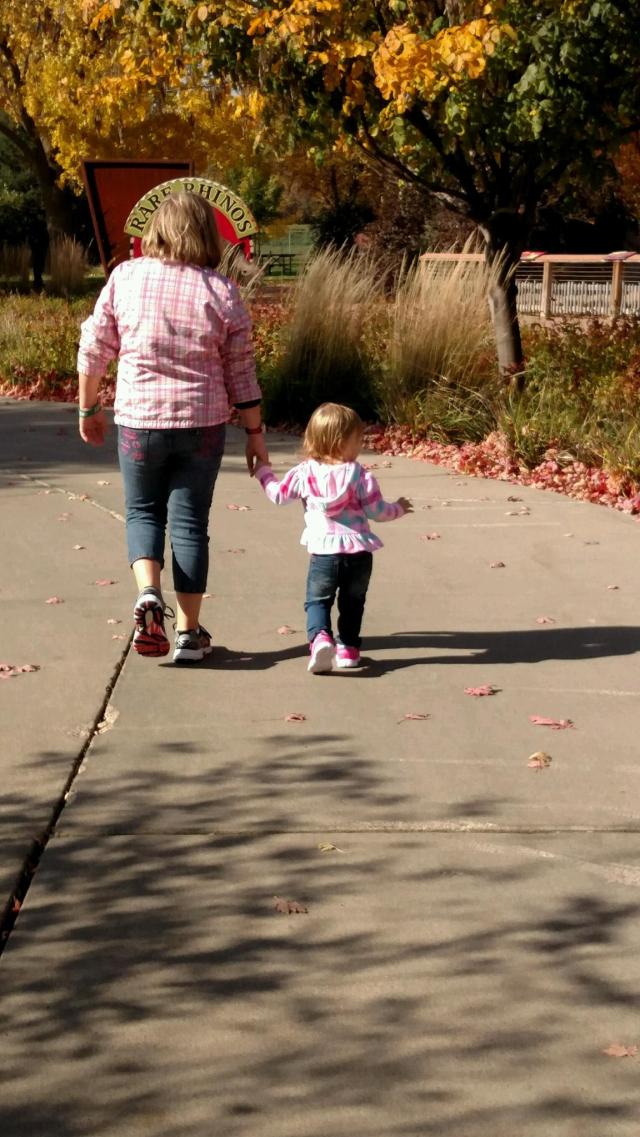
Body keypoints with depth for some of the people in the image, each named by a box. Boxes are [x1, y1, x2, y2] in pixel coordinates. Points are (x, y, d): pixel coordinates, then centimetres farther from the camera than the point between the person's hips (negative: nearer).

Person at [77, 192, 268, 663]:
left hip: (139, 420, 0)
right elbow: (241, 375, -1)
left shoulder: (125, 278, -4)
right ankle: (189, 632, 14)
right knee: (190, 522, 10)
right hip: (202, 425, 0)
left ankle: (148, 593, -7)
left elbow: (94, 350, 1)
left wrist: (89, 407, 15)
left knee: (143, 512, 18)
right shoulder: (222, 293, -5)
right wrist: (255, 434, 9)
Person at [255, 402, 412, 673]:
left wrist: (263, 471, 30)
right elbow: (376, 511, -2)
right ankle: (348, 648, 23)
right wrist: (398, 508, 19)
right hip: (359, 551, 0)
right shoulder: (359, 475, -5)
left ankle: (319, 638, -19)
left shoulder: (305, 473, 0)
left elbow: (278, 495, 12)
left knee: (317, 600, 7)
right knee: (352, 602, 19)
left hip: (323, 551, 0)